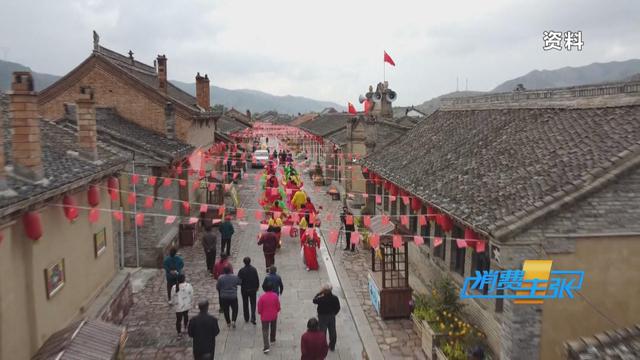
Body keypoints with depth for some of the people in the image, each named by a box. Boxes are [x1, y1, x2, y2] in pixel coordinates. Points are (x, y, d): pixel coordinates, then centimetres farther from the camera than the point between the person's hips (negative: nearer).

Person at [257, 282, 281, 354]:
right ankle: (272, 340, 48)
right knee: (273, 328, 26)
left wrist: (260, 313, 11)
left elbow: (259, 308, -11)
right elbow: (278, 306, -4)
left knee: (265, 330, 3)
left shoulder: (262, 297, -19)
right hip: (274, 316, 3)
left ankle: (266, 347, -6)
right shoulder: (275, 296, -13)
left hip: (265, 317, -3)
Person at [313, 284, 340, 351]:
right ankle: (332, 347, 35)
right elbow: (338, 308, -4)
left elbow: (314, 300, -7)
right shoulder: (335, 298, -16)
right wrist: (333, 314, 11)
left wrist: (320, 293, -5)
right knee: (332, 332, 20)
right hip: (332, 317, 4)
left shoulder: (321, 299, -29)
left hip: (322, 317, -4)